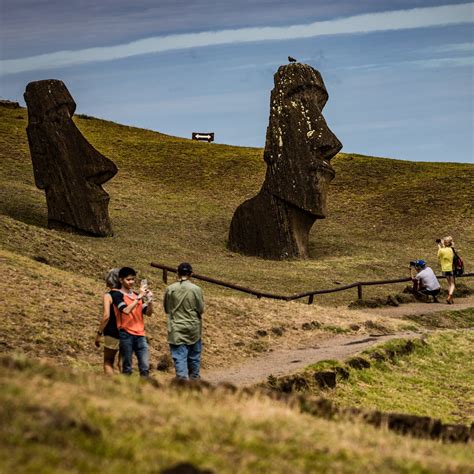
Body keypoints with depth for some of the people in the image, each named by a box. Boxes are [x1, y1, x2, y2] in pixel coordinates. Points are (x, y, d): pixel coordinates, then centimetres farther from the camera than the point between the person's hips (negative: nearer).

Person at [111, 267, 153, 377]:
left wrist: (150, 300, -4)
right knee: (127, 367, -2)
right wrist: (139, 297, -18)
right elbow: (126, 310, -19)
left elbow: (148, 313, 12)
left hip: (140, 334, 5)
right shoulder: (117, 295, -2)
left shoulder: (137, 295, 16)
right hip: (126, 335, -5)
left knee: (145, 367, -1)